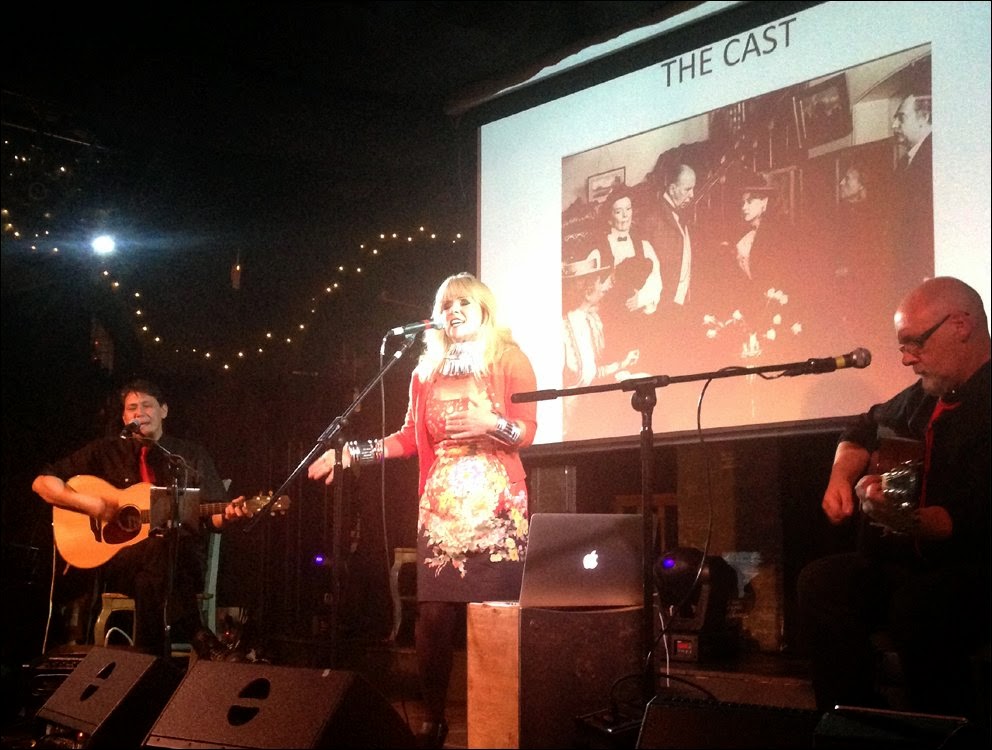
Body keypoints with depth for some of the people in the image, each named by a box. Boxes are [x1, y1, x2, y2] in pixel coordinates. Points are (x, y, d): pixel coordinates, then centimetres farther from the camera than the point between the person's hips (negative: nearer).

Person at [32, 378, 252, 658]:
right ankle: (201, 640, -32)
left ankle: (152, 660, -25)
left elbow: (212, 518, 11)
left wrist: (227, 514, -14)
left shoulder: (192, 455, 13)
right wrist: (88, 503, -7)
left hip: (183, 561, 1)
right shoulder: (104, 452, 11)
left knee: (151, 578, -38)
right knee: (161, 550, -37)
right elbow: (42, 482, 9)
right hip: (117, 558, 0)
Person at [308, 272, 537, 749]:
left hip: (496, 504, -3)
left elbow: (527, 432, -3)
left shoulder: (510, 360, 3)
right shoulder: (426, 371, 16)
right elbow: (410, 439, 15)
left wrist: (491, 424, -22)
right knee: (432, 613, -2)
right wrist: (348, 454, 9)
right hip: (440, 507, 3)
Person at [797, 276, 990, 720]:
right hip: (904, 564, 9)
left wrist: (905, 519, -38)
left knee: (917, 605, -37)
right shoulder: (922, 399, 14)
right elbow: (866, 430, 35)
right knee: (821, 582, -14)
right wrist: (842, 478, 18)